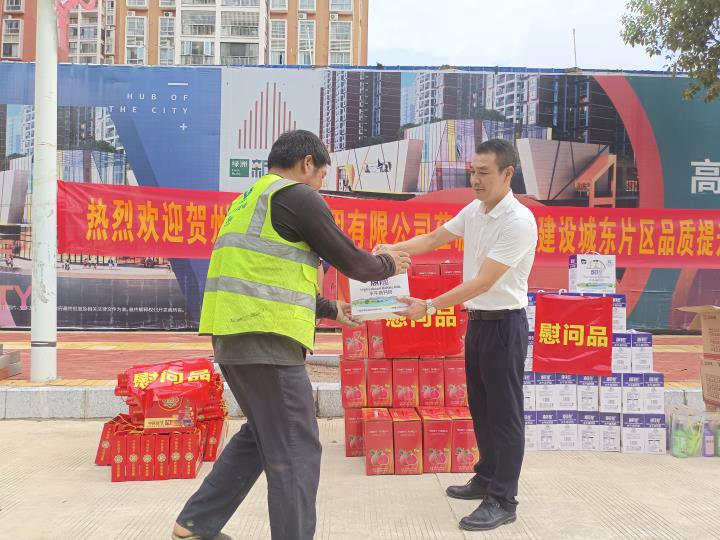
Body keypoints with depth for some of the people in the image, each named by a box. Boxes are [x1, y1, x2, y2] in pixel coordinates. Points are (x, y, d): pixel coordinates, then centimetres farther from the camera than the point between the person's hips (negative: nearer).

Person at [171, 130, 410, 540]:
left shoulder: (251, 199, 23)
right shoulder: (298, 197, -5)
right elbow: (350, 261, -2)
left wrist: (331, 310, 34)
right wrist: (387, 265, 19)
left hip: (234, 335, 10)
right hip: (266, 338, -10)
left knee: (261, 433, 22)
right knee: (295, 451, -1)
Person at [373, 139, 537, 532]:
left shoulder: (519, 221, -21)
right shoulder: (473, 211, 4)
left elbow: (483, 282, -25)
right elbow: (433, 239, 13)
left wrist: (430, 307, -25)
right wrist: (393, 248, -5)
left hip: (505, 324, -8)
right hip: (476, 321, 8)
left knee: (504, 413, 0)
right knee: (481, 408, 17)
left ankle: (503, 501, 9)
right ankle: (486, 479, 32)